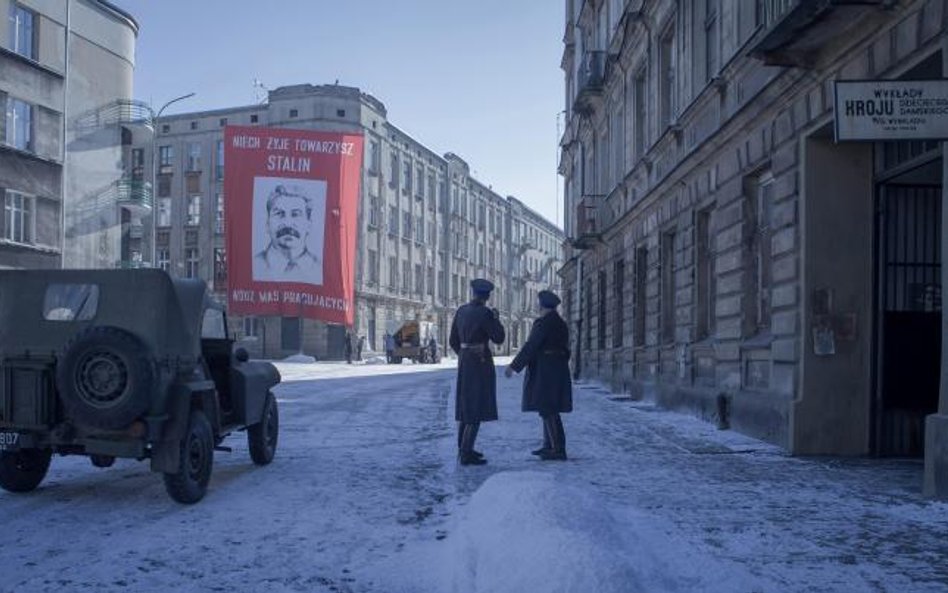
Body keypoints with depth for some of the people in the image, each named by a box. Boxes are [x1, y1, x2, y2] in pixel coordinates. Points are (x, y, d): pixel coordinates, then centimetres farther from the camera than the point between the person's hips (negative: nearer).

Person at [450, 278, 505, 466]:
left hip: (464, 363, 8)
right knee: (478, 409, -4)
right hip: (481, 364, -8)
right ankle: (467, 455, -5)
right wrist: (496, 319, 5)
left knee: (467, 406, 17)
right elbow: (499, 339, -10)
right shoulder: (485, 313, -16)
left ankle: (463, 449, 23)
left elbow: (453, 341, 11)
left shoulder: (461, 311, 6)